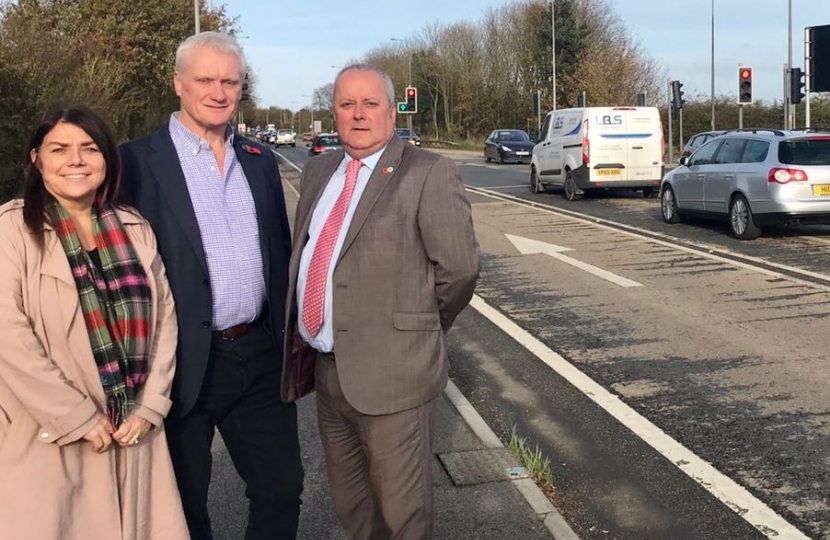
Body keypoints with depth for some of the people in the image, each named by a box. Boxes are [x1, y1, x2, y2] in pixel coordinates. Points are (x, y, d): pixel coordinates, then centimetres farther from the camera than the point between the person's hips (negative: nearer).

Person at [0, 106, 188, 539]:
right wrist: (79, 417, -13)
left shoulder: (135, 229, 7)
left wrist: (150, 405, -3)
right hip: (48, 434, -4)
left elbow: (164, 316, 7)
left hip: (133, 428, 4)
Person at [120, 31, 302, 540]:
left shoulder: (261, 160, 9)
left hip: (261, 355, 5)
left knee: (282, 487, 13)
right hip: (185, 362, -4)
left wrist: (288, 336, 12)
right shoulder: (139, 161, -8)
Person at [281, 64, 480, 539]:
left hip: (391, 372, -7)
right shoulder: (319, 171, 12)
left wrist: (420, 326, 1)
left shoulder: (428, 173, -11)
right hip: (327, 370, 7)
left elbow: (460, 267, -12)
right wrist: (304, 338, 10)